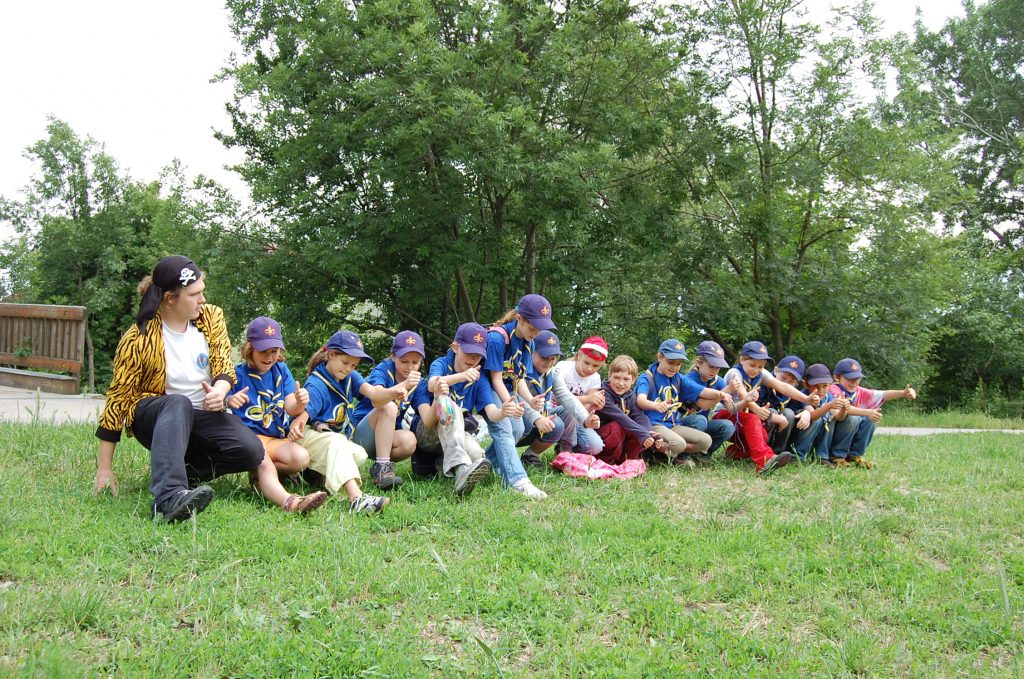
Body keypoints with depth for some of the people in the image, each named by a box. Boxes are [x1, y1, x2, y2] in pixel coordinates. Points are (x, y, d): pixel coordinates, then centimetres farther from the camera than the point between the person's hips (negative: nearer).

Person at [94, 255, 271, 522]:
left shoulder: (211, 318, -1)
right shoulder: (138, 340, -13)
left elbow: (224, 367, 2)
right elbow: (118, 399, -10)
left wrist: (220, 390, -26)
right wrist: (104, 469, -11)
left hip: (206, 414, 4)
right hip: (154, 417, -4)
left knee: (251, 450, -25)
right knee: (178, 404, -40)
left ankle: (184, 468, -5)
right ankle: (169, 497, -57)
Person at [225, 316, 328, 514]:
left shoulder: (281, 371, 14)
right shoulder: (238, 373, 4)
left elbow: (290, 408, 4)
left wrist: (300, 403, -22)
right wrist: (229, 401, -28)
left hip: (277, 438, 4)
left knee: (301, 458, -26)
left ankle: (262, 477, -6)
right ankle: (289, 501, -59)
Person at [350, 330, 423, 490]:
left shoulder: (417, 381, 3)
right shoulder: (383, 370, -12)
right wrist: (404, 385, -48)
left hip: (389, 437, 4)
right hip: (362, 433, -4)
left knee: (409, 441, -31)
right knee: (388, 407, -33)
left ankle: (379, 467, -6)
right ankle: (382, 467, -32)